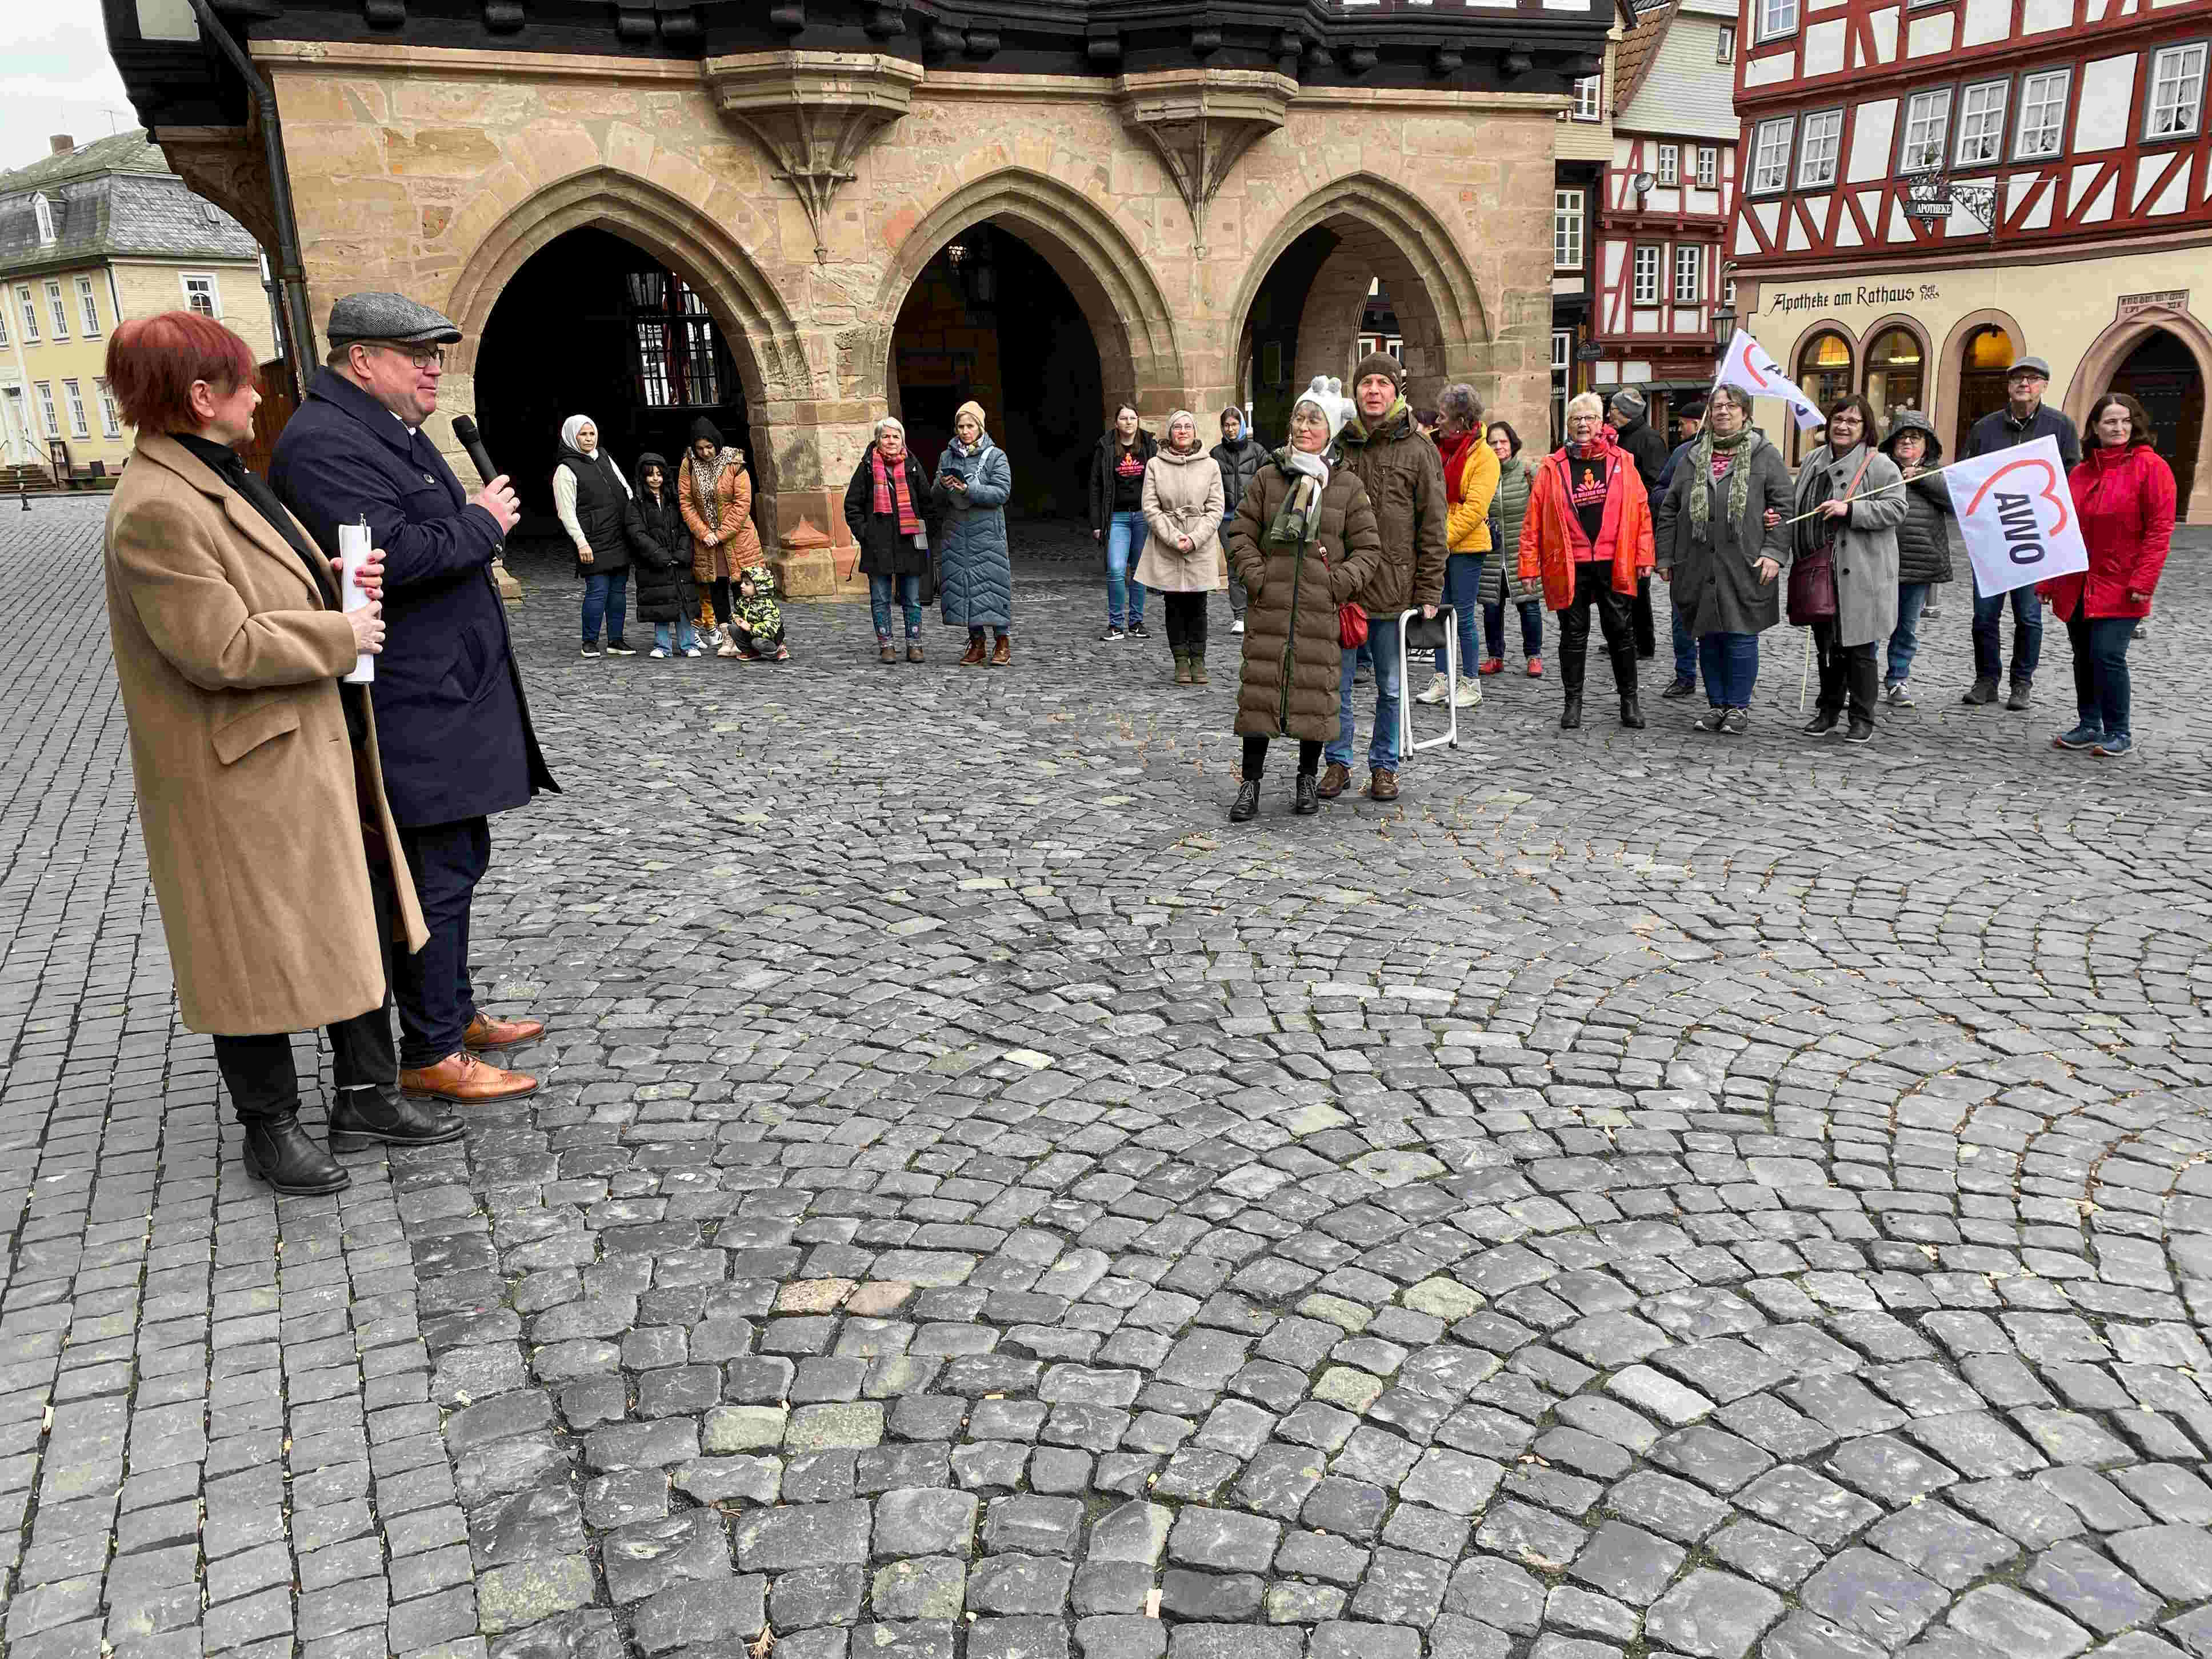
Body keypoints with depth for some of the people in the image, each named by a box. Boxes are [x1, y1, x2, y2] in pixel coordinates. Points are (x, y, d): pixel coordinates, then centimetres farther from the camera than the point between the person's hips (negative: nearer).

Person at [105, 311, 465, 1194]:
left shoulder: (218, 477, 12)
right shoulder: (157, 508, -20)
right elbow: (221, 647, -25)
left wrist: (339, 582, 2)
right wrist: (344, 634, -15)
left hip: (317, 752, 10)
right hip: (243, 778, -10)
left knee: (358, 925, 15)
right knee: (259, 951, 5)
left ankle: (367, 1095, 28)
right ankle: (270, 1128, 22)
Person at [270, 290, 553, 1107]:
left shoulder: (393, 433, 18)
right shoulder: (323, 441, -15)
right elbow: (390, 555, -28)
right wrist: (482, 524, -15)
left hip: (448, 696, 11)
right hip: (412, 714, -11)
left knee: (458, 859, 17)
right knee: (437, 874, -5)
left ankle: (456, 1013, 30)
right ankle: (431, 1055, 6)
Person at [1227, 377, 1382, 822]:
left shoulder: (1348, 485, 4)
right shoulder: (1268, 476, 5)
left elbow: (1368, 548, 6)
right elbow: (1241, 533, 8)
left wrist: (1339, 584, -8)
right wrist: (1257, 577, -4)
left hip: (1321, 610, 0)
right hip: (1270, 605, 0)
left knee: (1316, 690, 4)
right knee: (1260, 686, 0)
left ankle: (1308, 779, 21)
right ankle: (1250, 784, 9)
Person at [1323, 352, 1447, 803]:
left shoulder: (1420, 451, 0)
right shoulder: (1337, 446, 6)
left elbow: (1432, 529, 0)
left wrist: (1429, 594, -5)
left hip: (1395, 590, -1)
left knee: (1391, 688, 9)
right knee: (1337, 683, 7)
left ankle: (1384, 765, 22)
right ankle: (1339, 762, 21)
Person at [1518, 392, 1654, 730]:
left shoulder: (1622, 461, 6)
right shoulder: (1552, 467, 3)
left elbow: (1641, 509, 6)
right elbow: (1534, 519, 2)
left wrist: (1643, 556, 0)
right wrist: (1529, 564, -3)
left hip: (1614, 563, 1)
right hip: (1569, 566, 0)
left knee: (1620, 631, 7)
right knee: (1573, 635, 7)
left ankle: (1629, 699, 20)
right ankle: (1572, 702, 17)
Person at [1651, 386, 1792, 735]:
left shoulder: (1765, 456, 4)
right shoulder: (1692, 458, 13)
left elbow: (1782, 507, 0)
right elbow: (1669, 510, 15)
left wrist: (1773, 552, -10)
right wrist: (1665, 557, 9)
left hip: (1744, 567, -3)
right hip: (1698, 567, 3)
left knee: (1740, 638, -1)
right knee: (1708, 638, 9)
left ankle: (1738, 706, 11)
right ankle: (1717, 704, 20)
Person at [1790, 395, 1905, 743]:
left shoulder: (1879, 465, -4)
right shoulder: (1813, 461, 15)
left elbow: (1895, 509, -12)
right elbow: (1797, 508, 25)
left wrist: (1849, 510, -20)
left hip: (1859, 573, -6)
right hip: (1819, 568, 6)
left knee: (1857, 647, -1)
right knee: (1825, 644, 13)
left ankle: (1862, 720, 9)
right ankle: (1828, 711, 26)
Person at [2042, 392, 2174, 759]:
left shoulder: (2150, 467, -5)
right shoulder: (2080, 473, 10)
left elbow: (2160, 529, -9)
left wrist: (2143, 580, -16)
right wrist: (2048, 580, 12)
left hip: (2120, 586, -5)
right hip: (2077, 586, 5)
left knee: (2107, 654, -11)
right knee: (2083, 656, 10)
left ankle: (2120, 734, 3)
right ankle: (2089, 726, 23)